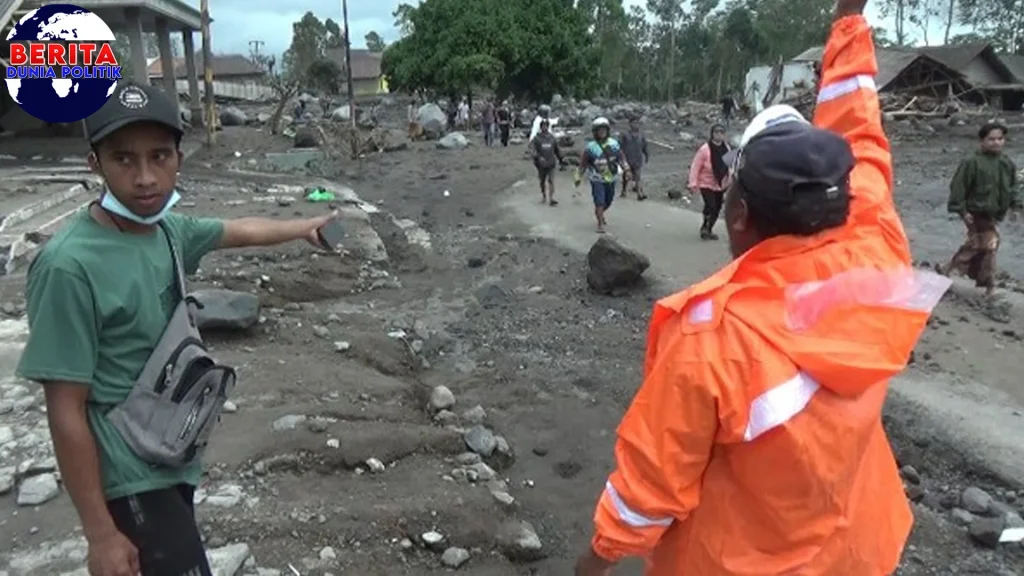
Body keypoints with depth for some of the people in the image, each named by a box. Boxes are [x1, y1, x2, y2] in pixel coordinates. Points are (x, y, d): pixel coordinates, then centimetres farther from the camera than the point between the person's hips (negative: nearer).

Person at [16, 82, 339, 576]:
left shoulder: (168, 230, -4)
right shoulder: (69, 266, -26)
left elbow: (240, 230, 17)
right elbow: (66, 411, -22)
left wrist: (304, 227, 32)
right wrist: (100, 533, -17)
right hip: (133, 479, -7)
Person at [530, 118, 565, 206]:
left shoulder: (552, 138, 6)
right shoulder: (536, 138, -3)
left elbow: (557, 150, 17)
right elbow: (532, 149, -14)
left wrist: (561, 159, 19)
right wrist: (537, 157, -30)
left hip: (551, 163, 1)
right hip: (541, 164, -1)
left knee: (551, 181, -9)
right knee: (542, 182, 13)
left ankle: (551, 198, -9)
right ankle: (543, 195, 33)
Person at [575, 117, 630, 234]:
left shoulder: (614, 144, -3)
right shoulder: (590, 147, -12)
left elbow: (621, 157, 1)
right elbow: (583, 163, -4)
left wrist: (626, 169, -11)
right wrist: (578, 177, -1)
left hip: (611, 178, 4)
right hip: (597, 179, -4)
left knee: (608, 200, 16)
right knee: (599, 201, -13)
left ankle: (600, 213, 46)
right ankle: (600, 224, -4)